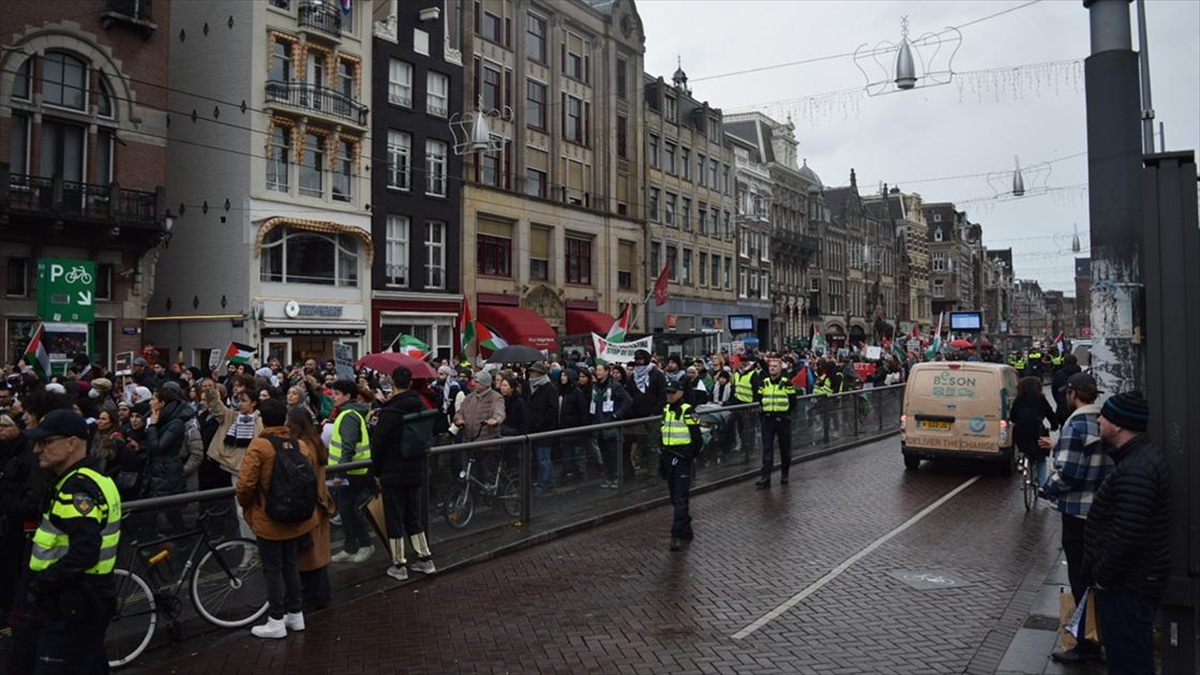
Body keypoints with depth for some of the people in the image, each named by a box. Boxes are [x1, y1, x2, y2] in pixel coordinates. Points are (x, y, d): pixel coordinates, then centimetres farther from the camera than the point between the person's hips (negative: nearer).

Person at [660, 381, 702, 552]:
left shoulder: (687, 411, -12)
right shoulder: (666, 410, 11)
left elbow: (697, 437, -11)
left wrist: (691, 455, -6)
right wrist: (664, 453, 15)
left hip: (682, 459, -8)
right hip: (669, 457, 8)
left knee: (681, 499, -7)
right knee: (674, 497, 13)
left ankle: (677, 535, -7)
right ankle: (686, 529, 27)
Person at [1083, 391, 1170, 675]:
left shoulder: (1135, 470, -25)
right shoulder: (1144, 455, 11)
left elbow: (1127, 535, -29)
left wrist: (1103, 577, -16)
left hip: (1128, 587, -11)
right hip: (1139, 579, 11)